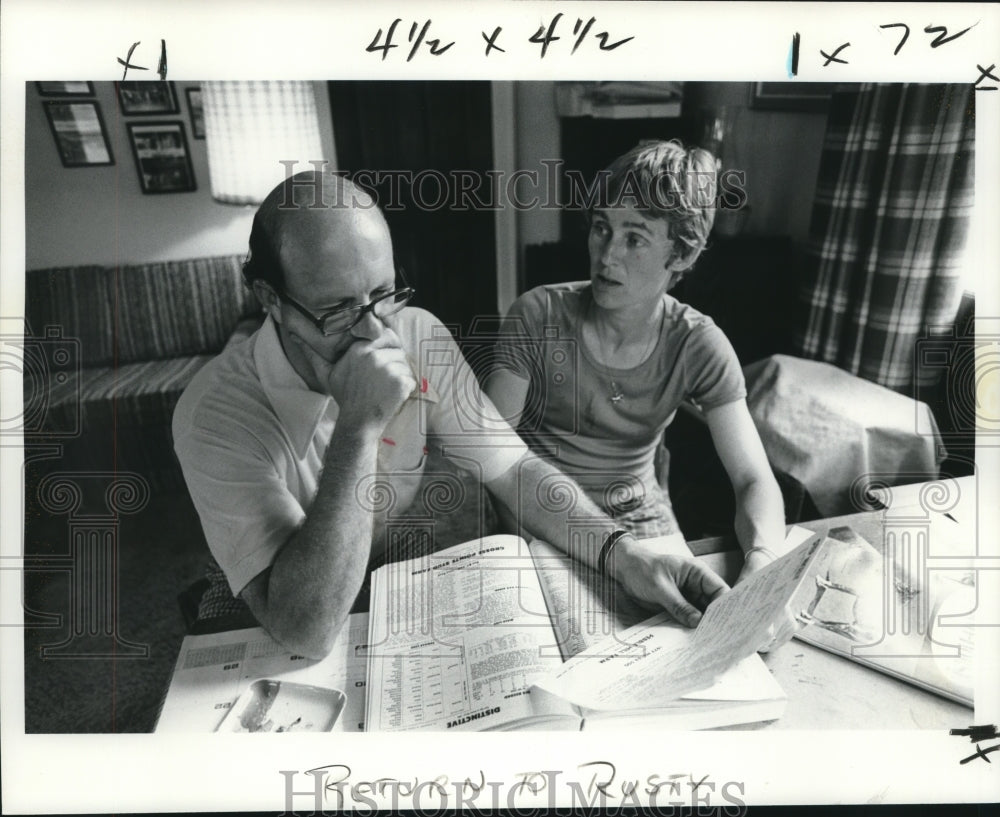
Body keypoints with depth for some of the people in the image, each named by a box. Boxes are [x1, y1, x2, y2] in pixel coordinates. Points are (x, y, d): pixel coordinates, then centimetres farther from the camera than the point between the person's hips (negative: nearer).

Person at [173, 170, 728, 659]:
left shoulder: (419, 338, -12)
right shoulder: (219, 413, -26)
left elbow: (513, 468, -10)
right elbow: (308, 632, -32)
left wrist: (621, 552, -25)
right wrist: (359, 426, -38)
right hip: (286, 662, -3)